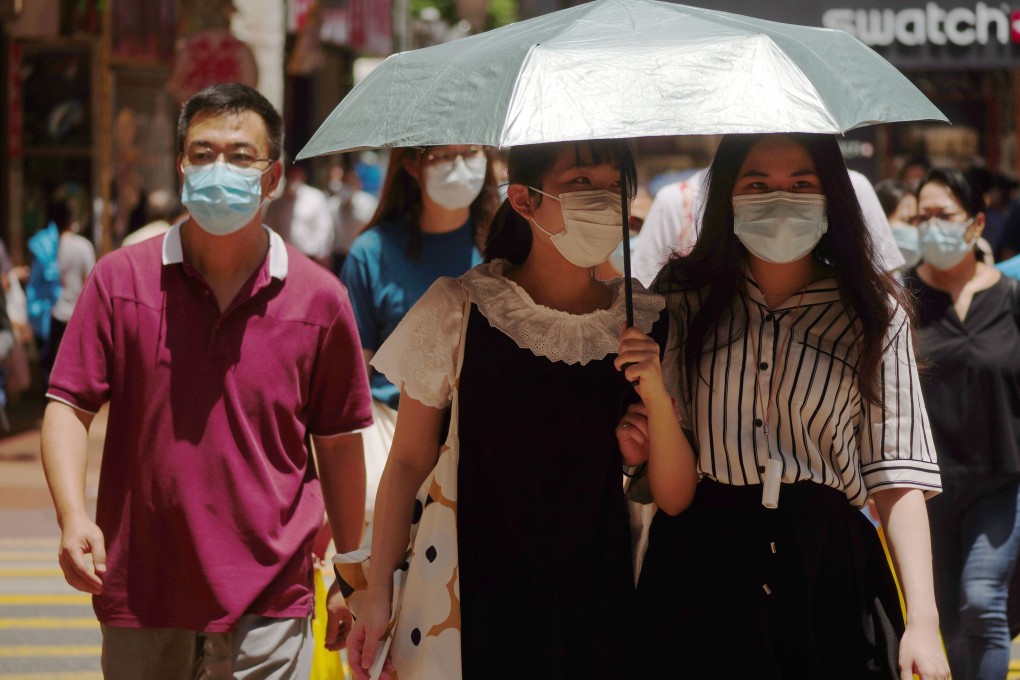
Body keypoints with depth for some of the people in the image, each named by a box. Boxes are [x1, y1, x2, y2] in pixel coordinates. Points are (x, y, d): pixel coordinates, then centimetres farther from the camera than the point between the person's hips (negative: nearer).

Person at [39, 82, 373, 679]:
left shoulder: (319, 299, 0)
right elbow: (69, 406, 0)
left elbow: (338, 443, 9)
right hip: (141, 602, 1)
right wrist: (73, 517, -17)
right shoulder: (121, 279, 0)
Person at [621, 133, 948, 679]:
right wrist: (654, 394, -17)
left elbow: (897, 476, -5)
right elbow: (672, 494, 1)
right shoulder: (684, 298, 4)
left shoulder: (875, 315, 4)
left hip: (827, 571, 0)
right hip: (701, 574, 0)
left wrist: (922, 620, -16)